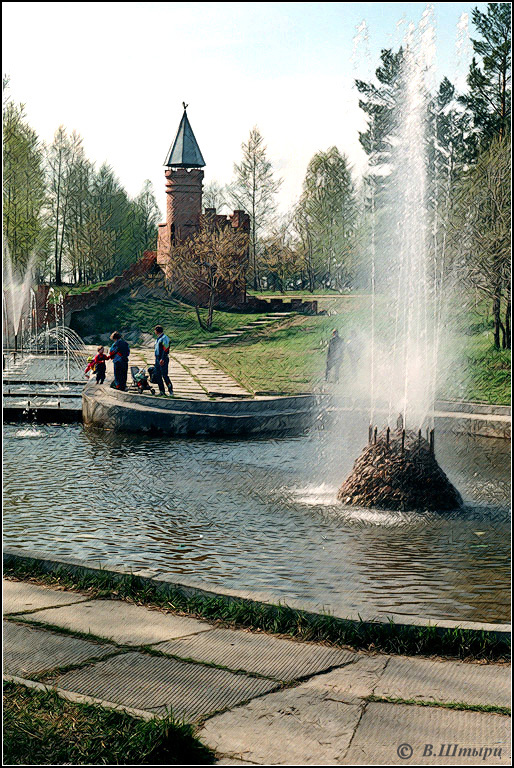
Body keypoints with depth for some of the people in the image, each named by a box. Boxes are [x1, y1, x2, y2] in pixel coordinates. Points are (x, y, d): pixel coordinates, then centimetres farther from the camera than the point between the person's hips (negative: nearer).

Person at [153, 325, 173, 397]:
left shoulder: (164, 338, -12)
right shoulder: (158, 338, 17)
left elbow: (165, 349, -18)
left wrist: (162, 359, -24)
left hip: (163, 359, -9)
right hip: (157, 359, 9)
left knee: (164, 375, -10)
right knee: (157, 375, 6)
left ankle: (170, 391, -3)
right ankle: (162, 391, 9)